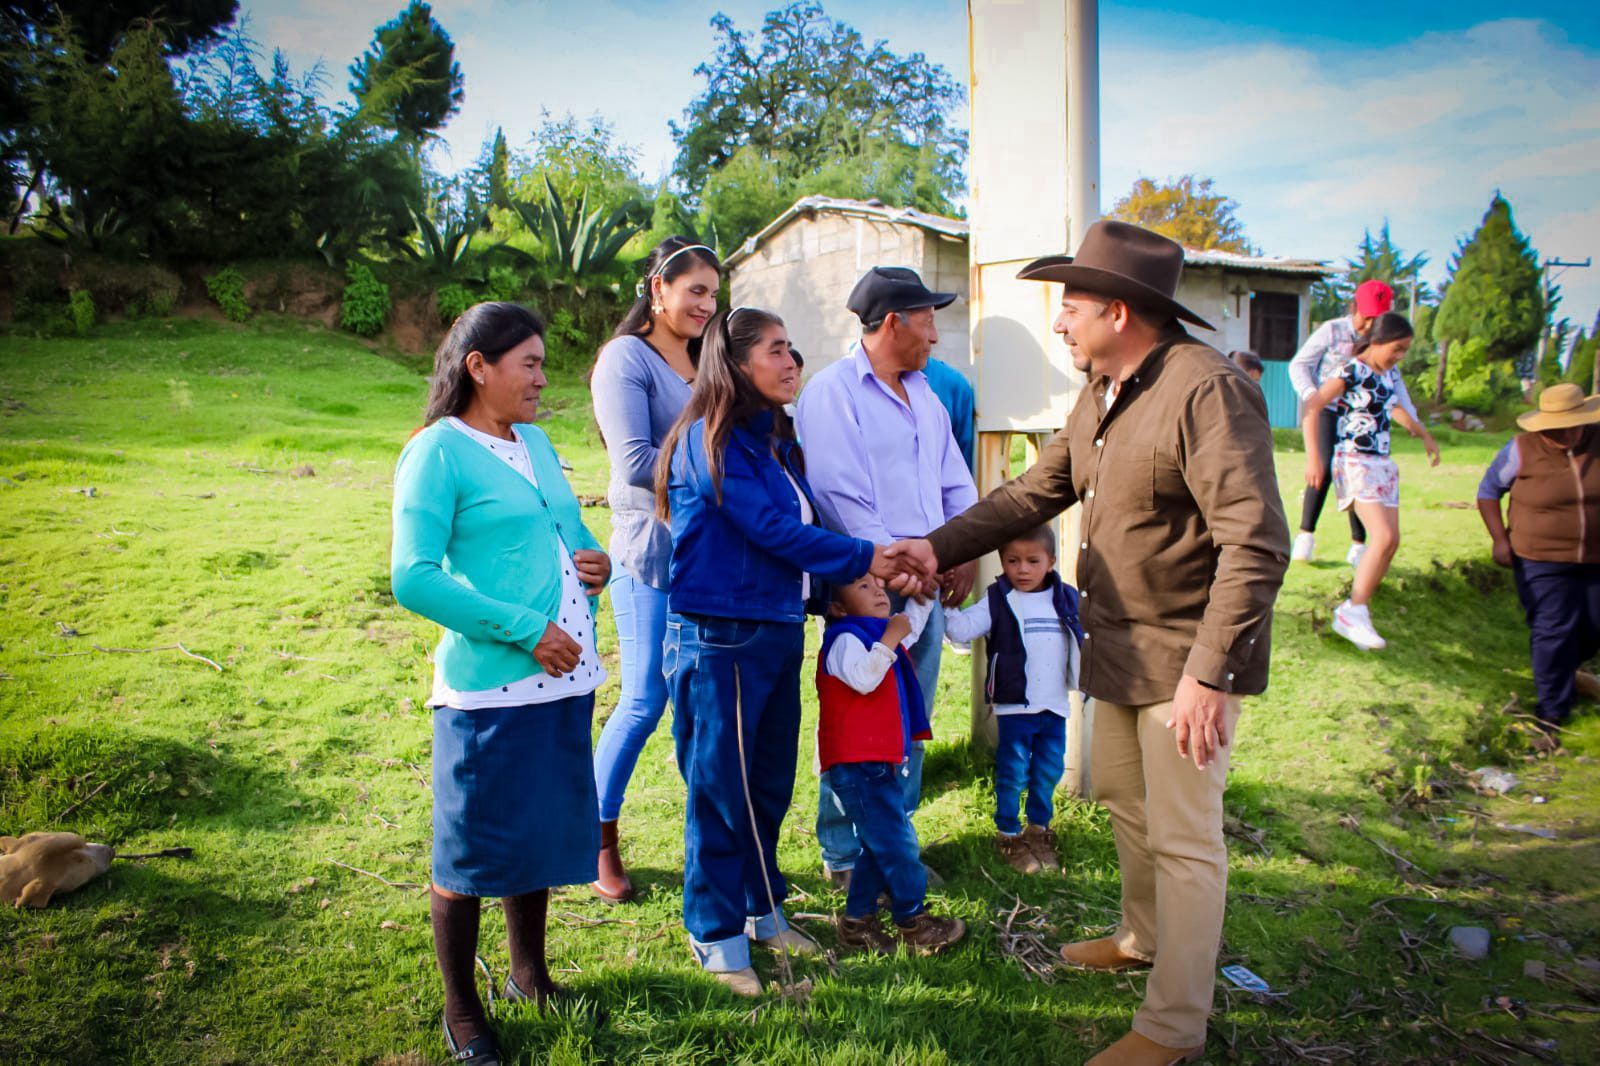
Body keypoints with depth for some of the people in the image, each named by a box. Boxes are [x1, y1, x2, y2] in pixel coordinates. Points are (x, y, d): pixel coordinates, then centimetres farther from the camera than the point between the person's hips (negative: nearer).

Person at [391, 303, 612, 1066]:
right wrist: (524, 630, -19)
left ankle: (529, 973, 39)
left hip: (564, 679, 7)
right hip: (490, 687, -7)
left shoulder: (535, 441, 12)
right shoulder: (438, 451, -10)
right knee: (474, 846, 6)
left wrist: (597, 560, 0)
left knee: (544, 832, 18)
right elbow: (414, 579, -17)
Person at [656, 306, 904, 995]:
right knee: (719, 790, 5)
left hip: (779, 634, 8)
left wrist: (854, 584, -3)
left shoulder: (778, 440, 12)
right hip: (719, 640, -8)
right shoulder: (709, 441, -14)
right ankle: (717, 937, 21)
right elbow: (770, 528, -17)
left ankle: (760, 911, 35)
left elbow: (804, 525, 11)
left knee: (770, 785, 17)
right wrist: (864, 560, -10)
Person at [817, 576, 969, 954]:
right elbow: (864, 678, -29)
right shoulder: (845, 637, -12)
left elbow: (912, 626, 38)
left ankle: (857, 920, 22)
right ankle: (914, 922, 6)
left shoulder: (880, 635, 19)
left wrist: (925, 593, 27)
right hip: (855, 763, -10)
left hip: (877, 762, 10)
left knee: (882, 845, 14)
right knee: (896, 842, -5)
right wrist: (890, 638, -24)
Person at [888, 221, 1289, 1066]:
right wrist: (939, 546, 8)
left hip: (1188, 655, -9)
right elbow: (1035, 491, 15)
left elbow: (1256, 545, -26)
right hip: (1120, 646, 9)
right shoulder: (1101, 395, 8)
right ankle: (1144, 939, 48)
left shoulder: (1206, 390, -22)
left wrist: (1209, 674, -29)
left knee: (1183, 838, 3)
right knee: (1118, 792, 24)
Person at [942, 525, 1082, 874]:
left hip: (1055, 705, 4)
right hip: (1014, 705, -3)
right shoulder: (997, 601, -5)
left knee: (1049, 771, 13)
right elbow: (962, 628, -13)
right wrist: (947, 606, -26)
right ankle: (1008, 834, 19)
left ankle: (1038, 830, 32)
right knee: (1013, 773, 3)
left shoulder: (1068, 599, 5)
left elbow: (1088, 635, 16)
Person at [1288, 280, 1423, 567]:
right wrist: (1309, 394, -19)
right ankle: (1306, 535, -1)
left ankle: (1358, 546, 10)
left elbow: (1393, 381, 16)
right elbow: (1299, 364, -3)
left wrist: (1411, 417, 9)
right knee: (1325, 468, -17)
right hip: (1328, 411, -3)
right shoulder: (1332, 331, -5)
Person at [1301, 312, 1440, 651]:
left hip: (1382, 464, 9)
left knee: (1391, 541, 4)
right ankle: (1353, 612, -10)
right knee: (1383, 538, -19)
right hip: (1355, 462, -9)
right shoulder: (1352, 372, -13)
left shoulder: (1390, 374, 12)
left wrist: (1423, 433, 39)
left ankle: (1355, 610, 11)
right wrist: (1313, 456, -23)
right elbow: (1313, 408, -17)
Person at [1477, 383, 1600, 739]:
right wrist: (1500, 539, -7)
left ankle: (1564, 669, 43)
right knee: (1553, 632, -3)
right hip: (1542, 561, -3)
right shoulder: (1523, 450, -11)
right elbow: (1488, 489, 0)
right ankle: (1553, 709, 10)